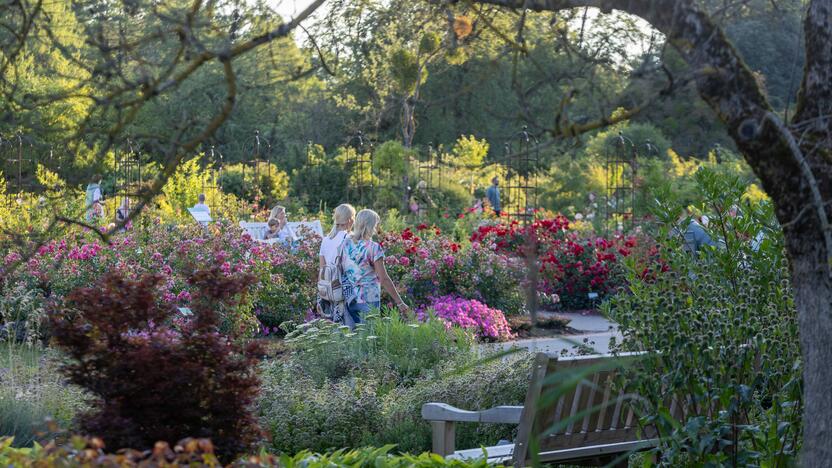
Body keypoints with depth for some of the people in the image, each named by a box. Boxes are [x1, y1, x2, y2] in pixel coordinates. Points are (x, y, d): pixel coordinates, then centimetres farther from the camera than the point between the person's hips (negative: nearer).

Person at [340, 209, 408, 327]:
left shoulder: (346, 243, 3)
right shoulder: (373, 248, -13)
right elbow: (384, 279, -14)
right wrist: (399, 302, -9)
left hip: (348, 297, 5)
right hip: (368, 299, -5)